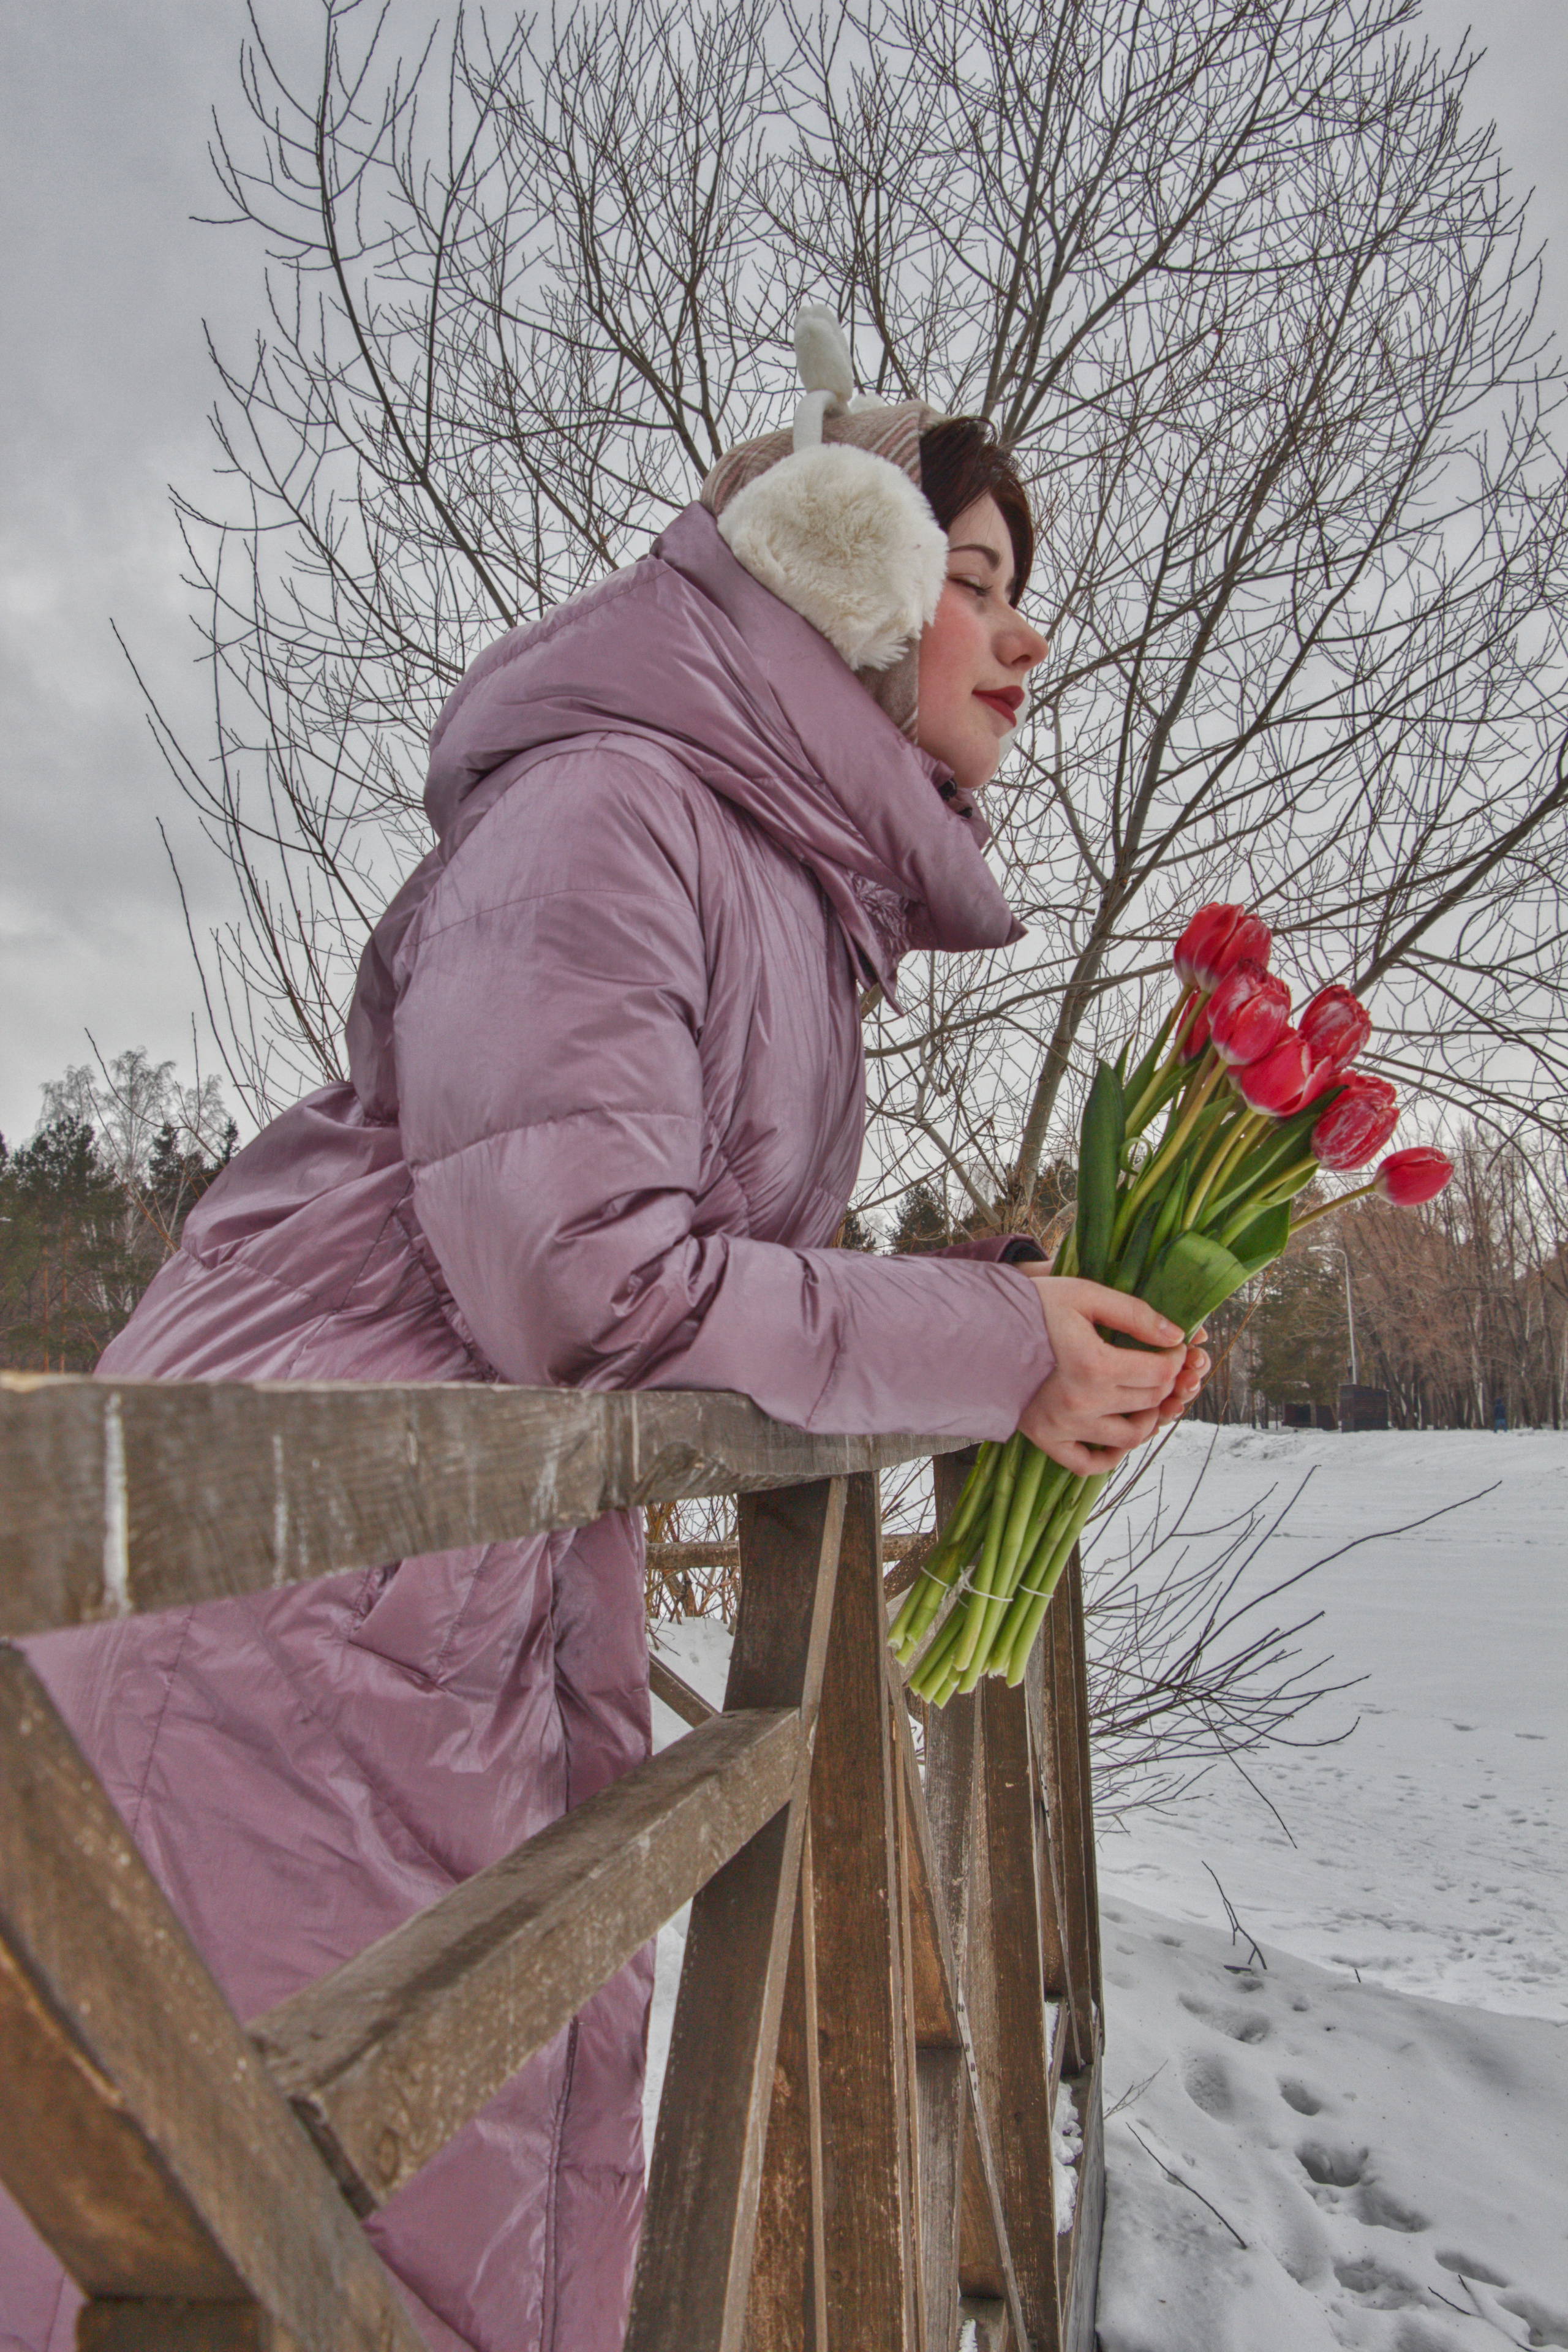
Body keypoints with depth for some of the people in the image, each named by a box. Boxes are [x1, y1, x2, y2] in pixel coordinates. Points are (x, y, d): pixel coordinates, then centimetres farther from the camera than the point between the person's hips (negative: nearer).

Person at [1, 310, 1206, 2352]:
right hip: (296, 1570, -8)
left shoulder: (802, 883, 13)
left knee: (511, 2152, 17)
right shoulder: (610, 807, -15)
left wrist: (970, 1291, 1)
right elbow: (575, 1275, -24)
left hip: (502, 1592, 9)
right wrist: (979, 1352, -15)